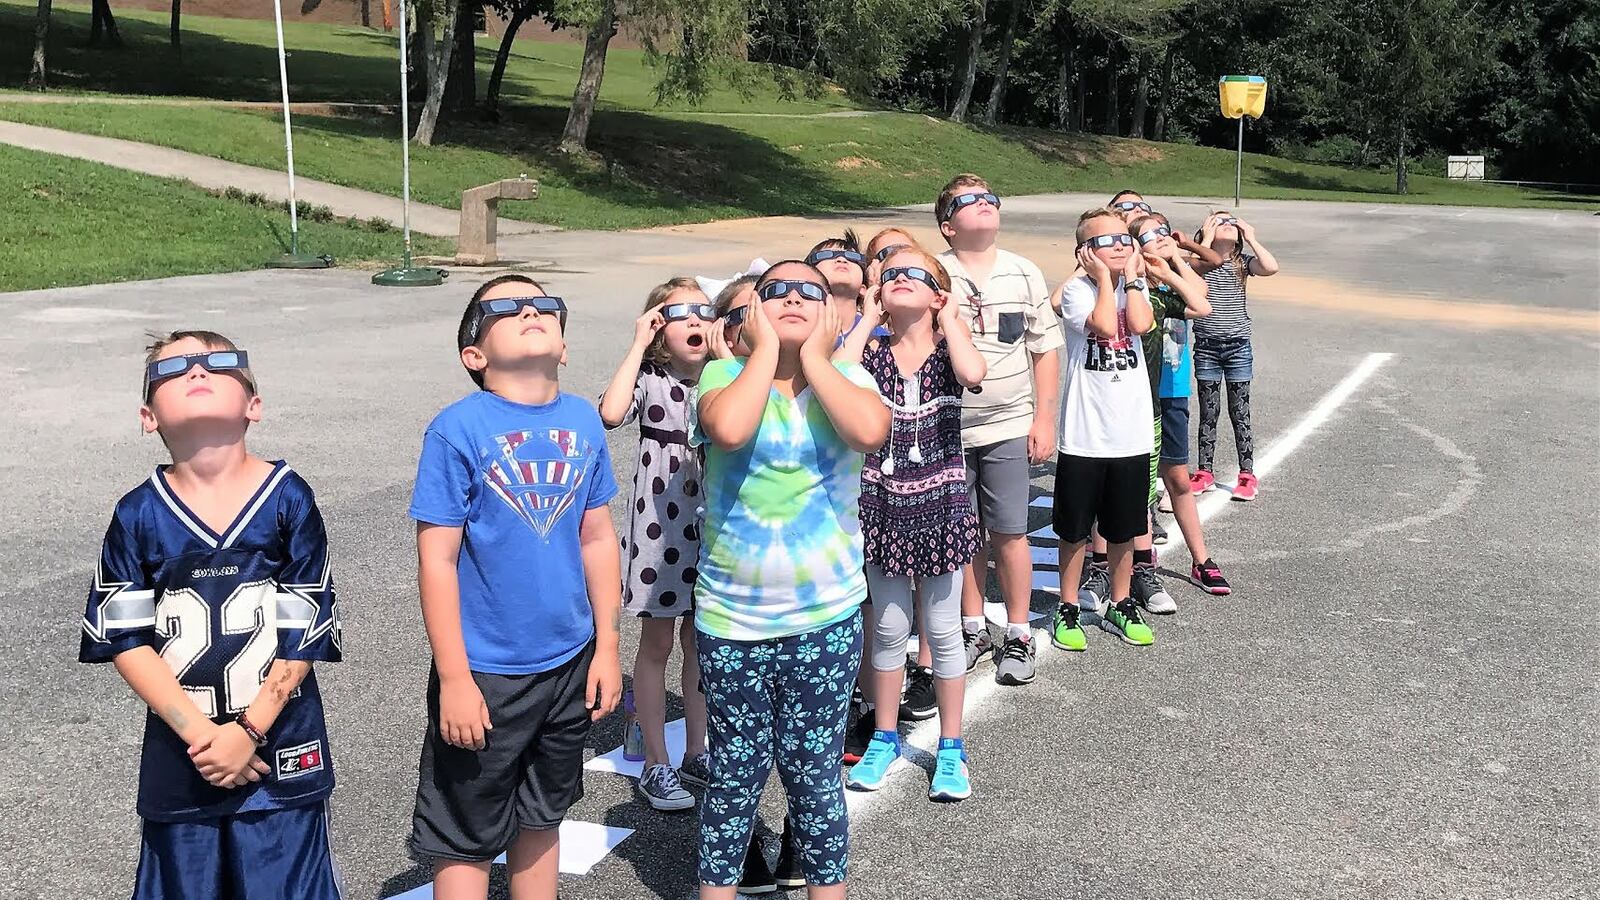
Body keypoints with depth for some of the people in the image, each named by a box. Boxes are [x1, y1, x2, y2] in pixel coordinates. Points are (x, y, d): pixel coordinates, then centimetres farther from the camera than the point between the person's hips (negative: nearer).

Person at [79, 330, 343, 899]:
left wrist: (250, 731, -13)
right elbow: (124, 639, -5)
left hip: (278, 741, -1)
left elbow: (306, 630, -7)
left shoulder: (289, 500, -7)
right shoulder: (139, 515, -4)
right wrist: (200, 733, -13)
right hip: (179, 748, 1)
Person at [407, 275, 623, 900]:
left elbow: (597, 538, 6)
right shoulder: (458, 430, -16)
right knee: (467, 839, 10)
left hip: (570, 662, 5)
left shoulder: (584, 422, -1)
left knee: (542, 816, 22)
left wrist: (606, 646, 7)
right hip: (485, 672, -4)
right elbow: (436, 559, -15)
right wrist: (454, 678, -15)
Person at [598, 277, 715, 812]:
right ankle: (656, 765, 15)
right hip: (659, 526, -5)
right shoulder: (649, 379, -8)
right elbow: (610, 413, -28)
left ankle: (695, 753, 28)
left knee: (700, 641, 15)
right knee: (657, 643, 5)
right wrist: (638, 345, -22)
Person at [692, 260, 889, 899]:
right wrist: (766, 349, -15)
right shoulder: (726, 373, -3)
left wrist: (814, 356, -14)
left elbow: (871, 429, -25)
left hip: (826, 617, 0)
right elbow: (728, 429, -27)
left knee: (814, 773, 11)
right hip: (730, 619, 0)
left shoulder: (844, 377, -1)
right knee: (734, 774, 12)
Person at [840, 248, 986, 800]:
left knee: (942, 630, 8)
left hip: (940, 506, -2)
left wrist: (949, 314, -16)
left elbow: (973, 372, -30)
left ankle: (951, 748, 23)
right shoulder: (871, 352, -1)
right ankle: (885, 738, 30)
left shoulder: (947, 350, -6)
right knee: (889, 627, 13)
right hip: (883, 506, 2)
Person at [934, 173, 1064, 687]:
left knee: (1009, 532, 2)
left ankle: (1018, 635, 15)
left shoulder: (1025, 275, 4)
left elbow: (1045, 351, 7)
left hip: (1008, 425, 0)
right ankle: (973, 628, 25)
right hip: (947, 427, 0)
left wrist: (1044, 419, 2)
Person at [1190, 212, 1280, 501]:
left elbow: (1271, 267, -17)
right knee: (1208, 412, 7)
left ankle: (1247, 475, 12)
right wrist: (1207, 237, -15)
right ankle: (1204, 472, 17)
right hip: (1206, 346, 0)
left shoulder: (1243, 261, 2)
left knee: (1240, 413, 5)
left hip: (1238, 345, 0)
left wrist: (1251, 238, -10)